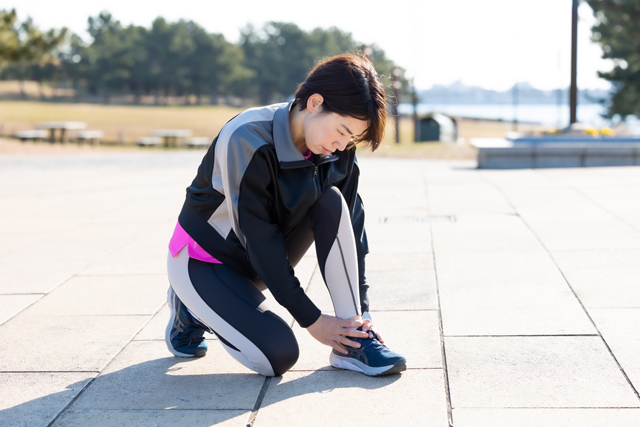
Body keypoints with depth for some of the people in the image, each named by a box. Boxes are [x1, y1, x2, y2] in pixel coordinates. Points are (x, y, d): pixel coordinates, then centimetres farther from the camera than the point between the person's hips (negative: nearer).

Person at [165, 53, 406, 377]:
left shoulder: (337, 149, -12)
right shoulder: (248, 141, -30)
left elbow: (352, 223, -8)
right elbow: (258, 238, -27)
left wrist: (360, 309, -14)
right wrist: (311, 320, -24)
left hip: (262, 260, 6)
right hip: (205, 258, -6)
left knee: (332, 201, -21)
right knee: (278, 355, -22)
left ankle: (352, 341, -16)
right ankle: (191, 309, 6)